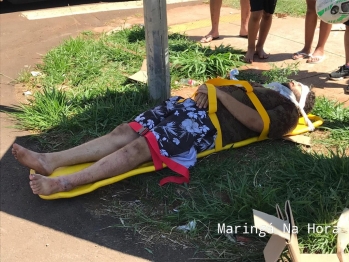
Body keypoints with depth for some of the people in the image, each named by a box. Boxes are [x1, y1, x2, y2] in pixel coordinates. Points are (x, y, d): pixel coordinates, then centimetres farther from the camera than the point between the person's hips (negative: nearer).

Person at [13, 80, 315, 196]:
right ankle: (51, 160, -16)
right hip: (196, 106, 7)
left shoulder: (287, 112, 10)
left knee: (139, 147, -25)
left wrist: (219, 92, -8)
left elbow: (252, 121, -10)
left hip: (210, 125, -7)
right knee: (126, 131, -10)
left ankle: (63, 183, -30)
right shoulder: (264, 86, 34)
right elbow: (222, 86, 30)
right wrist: (206, 88, 6)